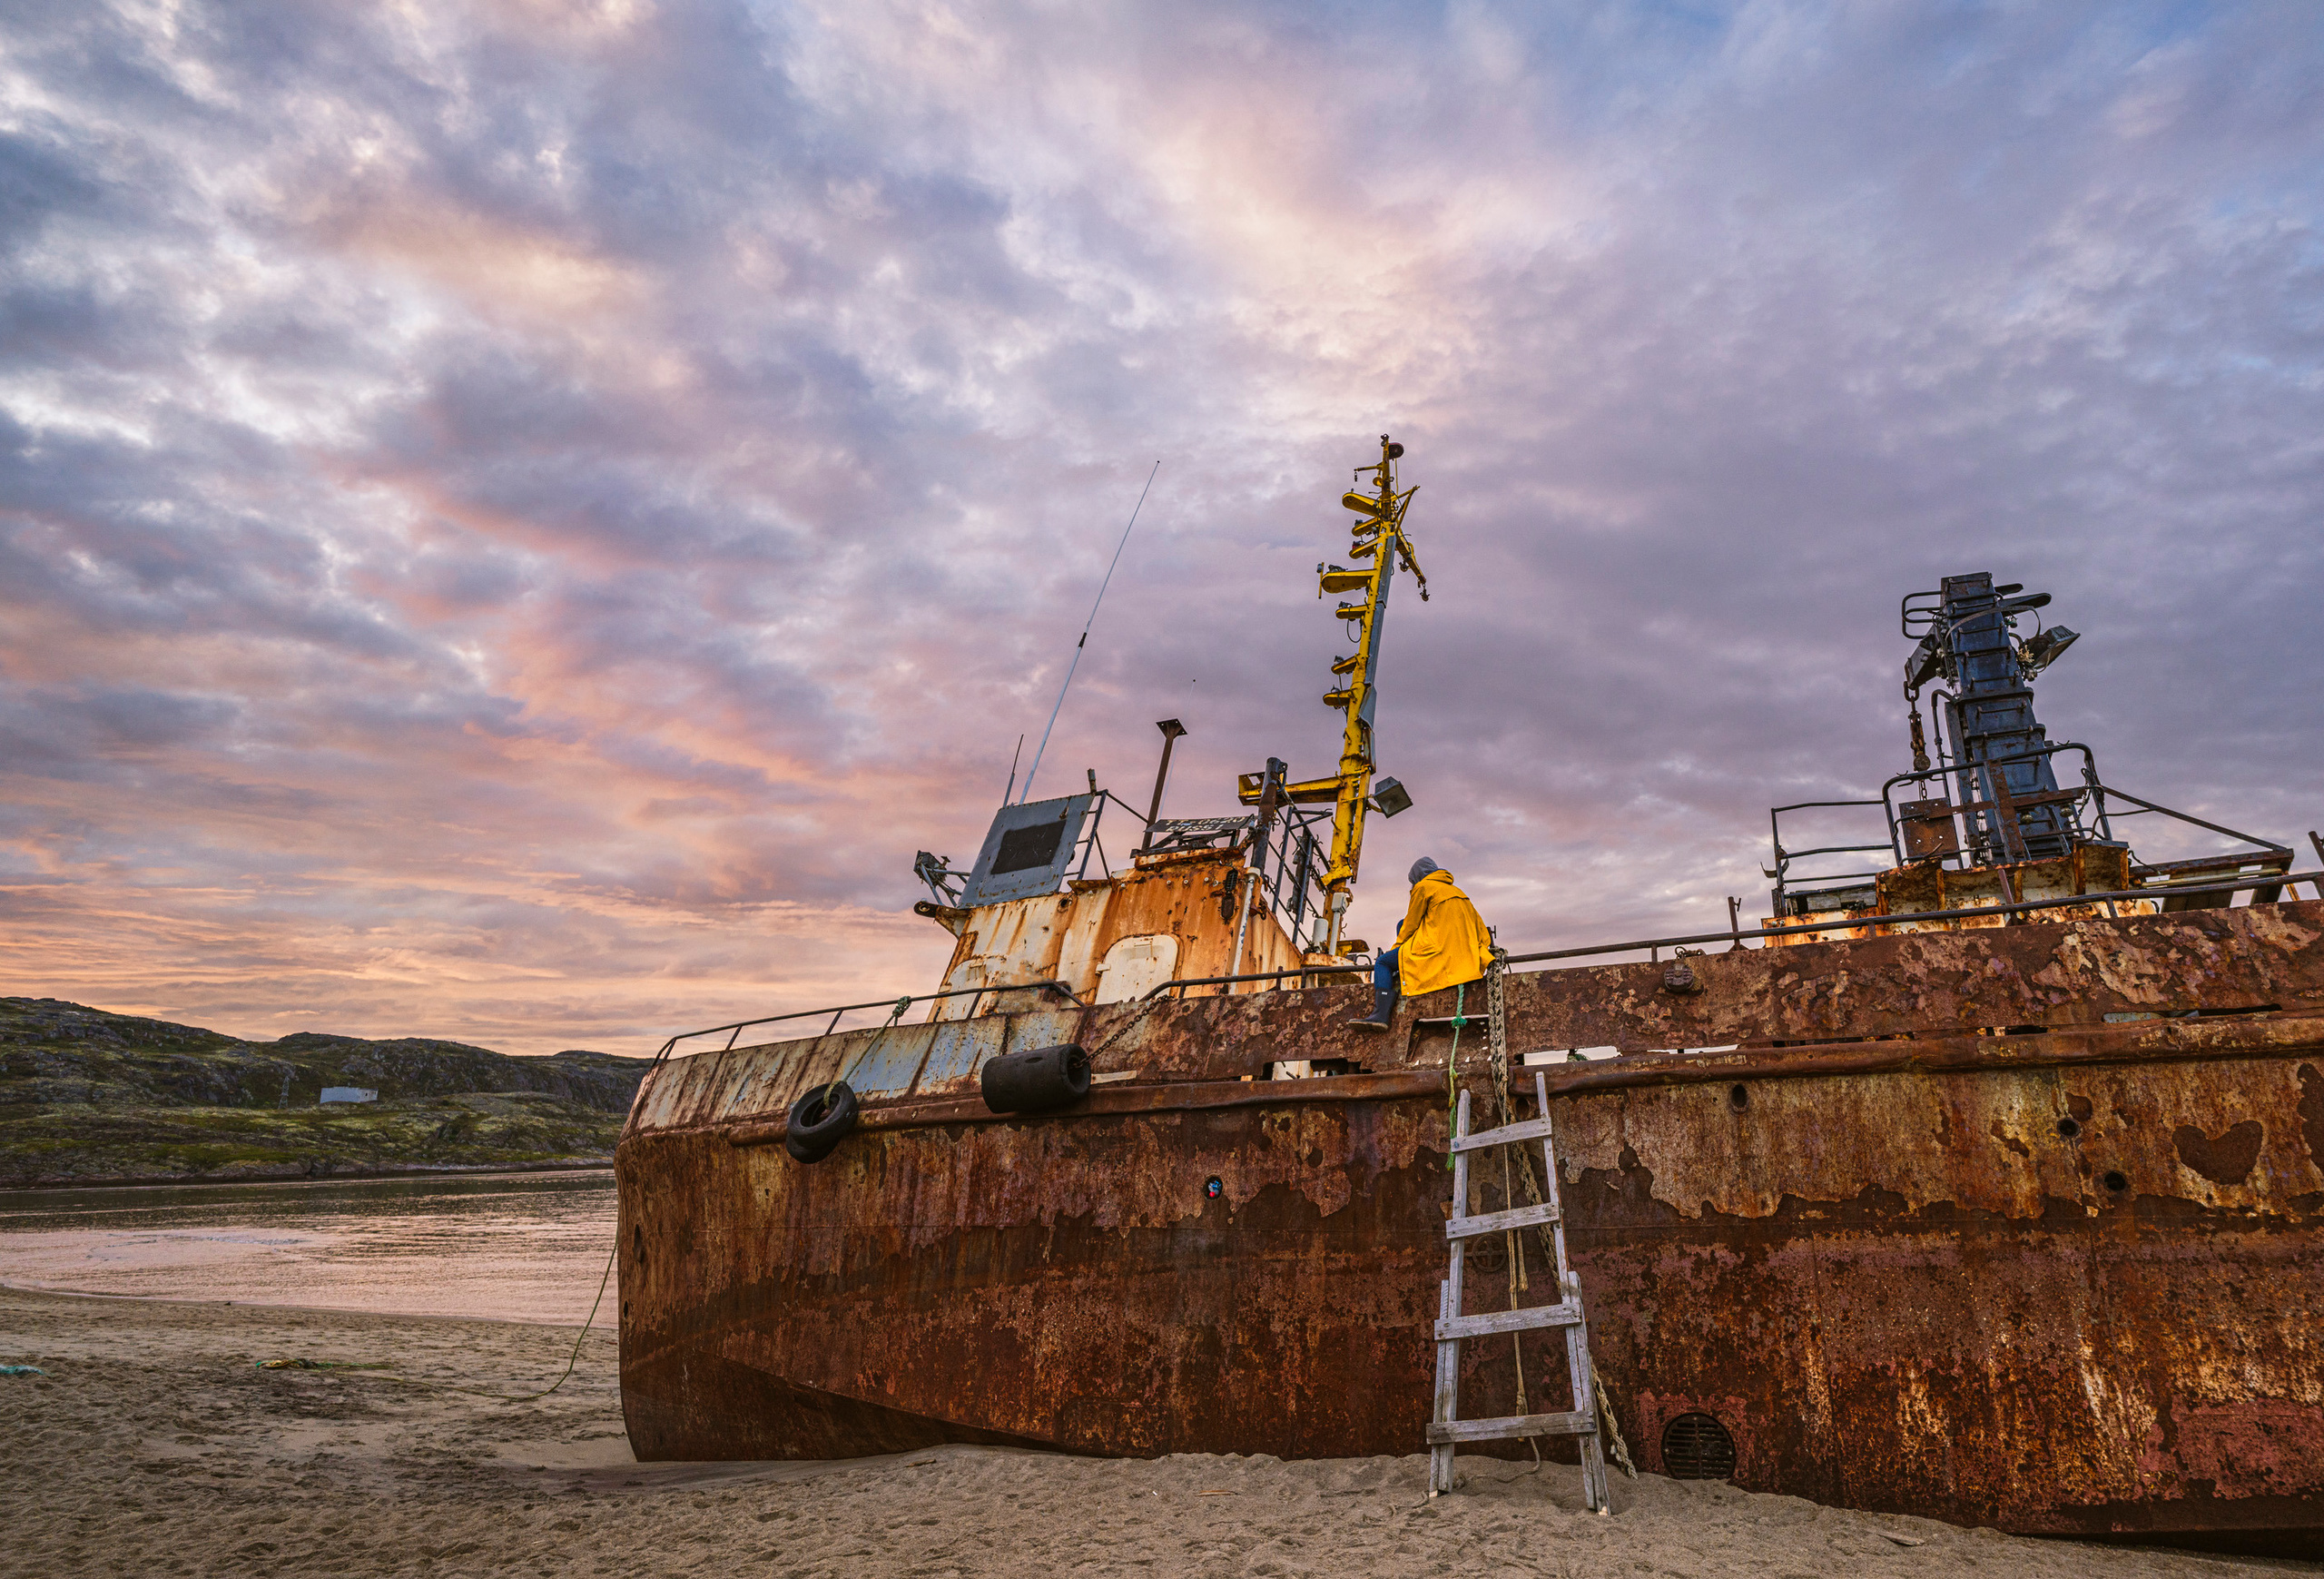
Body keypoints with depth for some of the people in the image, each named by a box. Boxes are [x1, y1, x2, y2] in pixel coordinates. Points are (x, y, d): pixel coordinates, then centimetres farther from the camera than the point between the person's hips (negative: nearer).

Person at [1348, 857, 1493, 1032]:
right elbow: (1481, 932, 23)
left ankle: (1381, 1015, -24)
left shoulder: (1423, 887, 3)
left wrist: (1395, 949, 15)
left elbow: (1411, 924, 4)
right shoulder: (1457, 892, 25)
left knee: (1383, 963, -3)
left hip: (1437, 950, -8)